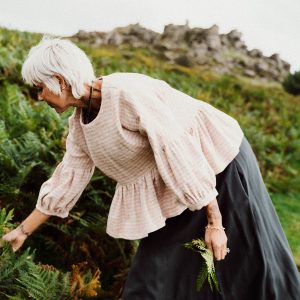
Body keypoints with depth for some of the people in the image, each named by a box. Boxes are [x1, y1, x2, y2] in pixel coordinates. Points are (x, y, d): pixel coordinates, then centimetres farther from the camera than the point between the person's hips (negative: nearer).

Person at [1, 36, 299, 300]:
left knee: (248, 261, 6)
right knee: (152, 274, 8)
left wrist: (213, 222, -26)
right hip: (168, 190, 8)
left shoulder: (124, 91, -27)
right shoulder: (80, 124, -1)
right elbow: (65, 181, 9)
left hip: (218, 162, -7)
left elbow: (178, 150, -29)